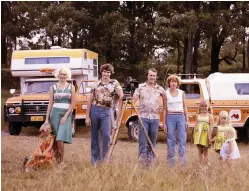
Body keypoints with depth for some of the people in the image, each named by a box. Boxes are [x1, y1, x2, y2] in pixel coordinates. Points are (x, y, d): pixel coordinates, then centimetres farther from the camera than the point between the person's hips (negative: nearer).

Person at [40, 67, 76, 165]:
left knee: (60, 139, -14)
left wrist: (66, 116, -9)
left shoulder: (71, 87, 5)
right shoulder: (53, 87, 8)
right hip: (55, 113, 2)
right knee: (54, 138, -1)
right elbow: (50, 103, 7)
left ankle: (61, 160, -5)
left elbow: (73, 103, 0)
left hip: (66, 114, -2)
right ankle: (56, 159, 9)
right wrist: (47, 119, 2)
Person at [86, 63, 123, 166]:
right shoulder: (96, 84, 4)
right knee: (94, 137, 6)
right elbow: (89, 101, 4)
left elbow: (121, 96, -8)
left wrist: (118, 109, -24)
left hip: (106, 112, -1)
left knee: (106, 135, -12)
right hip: (94, 111, 1)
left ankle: (105, 158, 3)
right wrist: (87, 117, 0)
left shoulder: (115, 83, 3)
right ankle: (95, 160, 17)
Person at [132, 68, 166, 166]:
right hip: (143, 117, -2)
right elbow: (133, 100, -1)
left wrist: (164, 122, 7)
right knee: (142, 143, -4)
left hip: (155, 118, 2)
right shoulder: (140, 87, 5)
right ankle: (141, 164, -2)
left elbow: (164, 107, 11)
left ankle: (150, 163, 14)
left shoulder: (160, 90, 8)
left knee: (152, 143, 7)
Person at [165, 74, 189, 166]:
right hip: (170, 117, -1)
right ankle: (171, 162, 8)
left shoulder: (182, 93, 8)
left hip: (181, 117, 2)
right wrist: (164, 122, -1)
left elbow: (184, 107, 11)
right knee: (170, 140, 2)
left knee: (182, 140, -4)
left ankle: (182, 162, -4)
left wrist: (187, 120, 7)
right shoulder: (166, 93, 2)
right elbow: (165, 109, 3)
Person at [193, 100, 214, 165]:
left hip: (205, 134, -4)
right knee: (200, 151, 8)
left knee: (205, 151, 2)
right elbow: (196, 125, 12)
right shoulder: (198, 116, 11)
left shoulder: (210, 116, -1)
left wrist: (209, 136, -13)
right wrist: (194, 135, 7)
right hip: (198, 134, 4)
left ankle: (206, 164, 5)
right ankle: (201, 163, 13)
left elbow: (211, 126, -6)